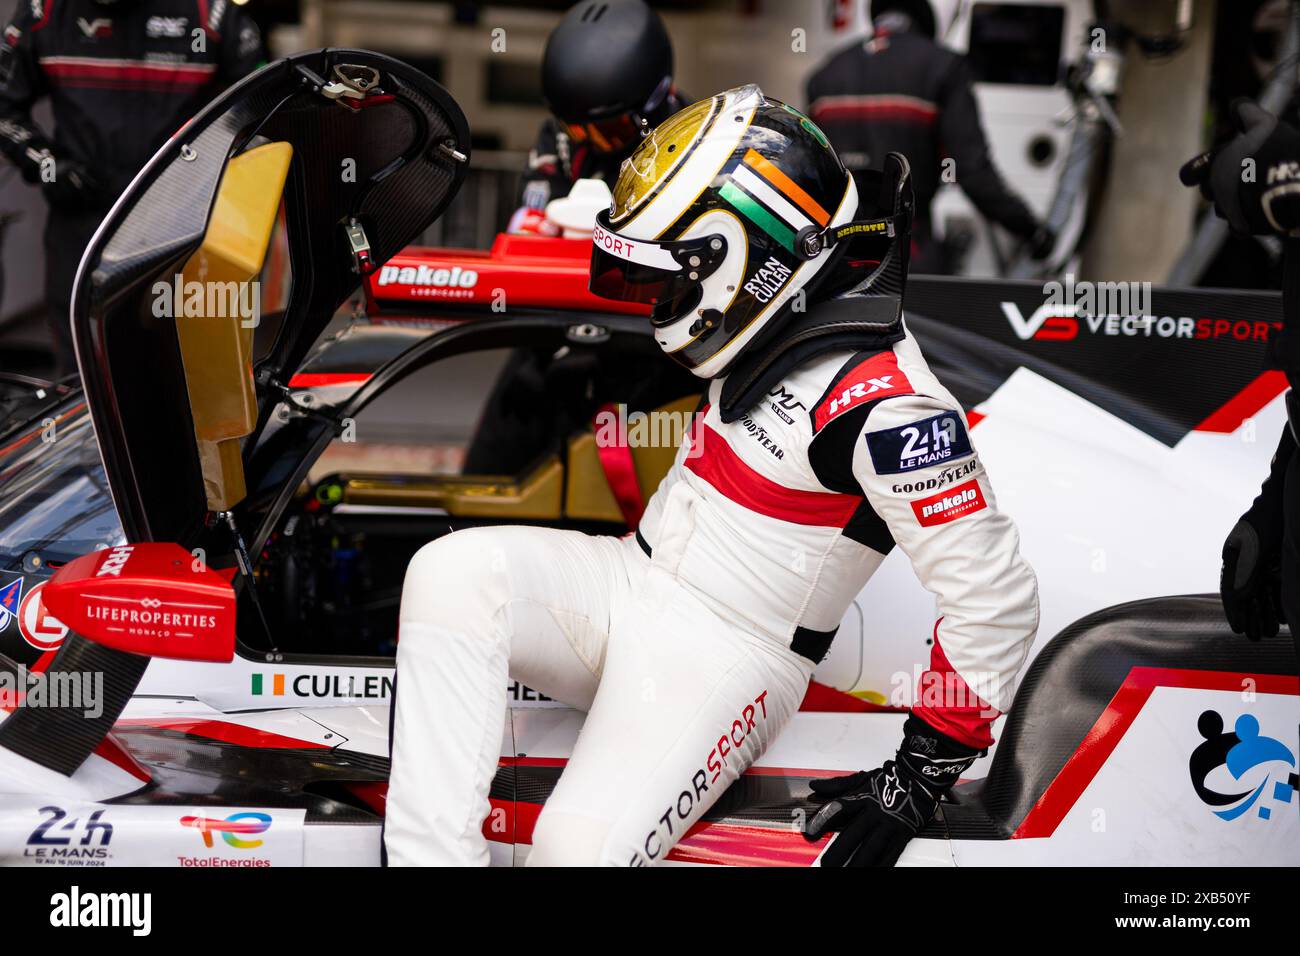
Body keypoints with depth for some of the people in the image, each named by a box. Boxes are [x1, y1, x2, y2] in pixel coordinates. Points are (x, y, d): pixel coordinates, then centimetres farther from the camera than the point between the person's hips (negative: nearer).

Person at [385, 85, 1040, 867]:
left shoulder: (883, 406, -24)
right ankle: (431, 851, -23)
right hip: (629, 586, 8)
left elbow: (995, 597, -22)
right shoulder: (779, 328, 1)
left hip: (724, 657, -8)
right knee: (448, 575, -19)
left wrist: (923, 777, -16)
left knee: (583, 847, -30)